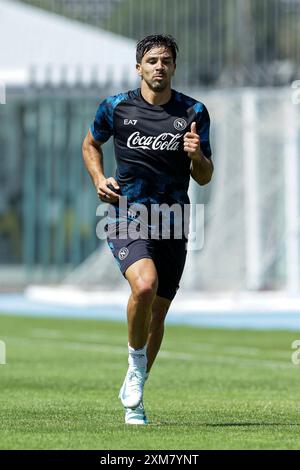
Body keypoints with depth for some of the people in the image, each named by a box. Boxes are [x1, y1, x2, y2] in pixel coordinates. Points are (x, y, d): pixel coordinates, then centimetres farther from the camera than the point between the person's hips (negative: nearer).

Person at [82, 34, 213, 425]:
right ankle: (136, 366, -6)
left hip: (172, 223, 3)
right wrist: (99, 179, 2)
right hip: (127, 216, -3)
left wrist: (197, 156, -16)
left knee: (158, 312, 9)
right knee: (145, 284, -29)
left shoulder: (194, 112, 3)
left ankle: (133, 394, 28)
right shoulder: (116, 107, 1)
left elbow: (204, 178, 7)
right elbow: (91, 144, 20)